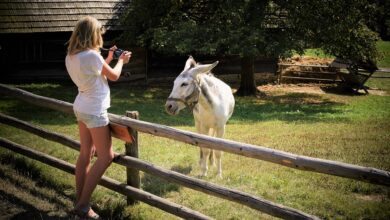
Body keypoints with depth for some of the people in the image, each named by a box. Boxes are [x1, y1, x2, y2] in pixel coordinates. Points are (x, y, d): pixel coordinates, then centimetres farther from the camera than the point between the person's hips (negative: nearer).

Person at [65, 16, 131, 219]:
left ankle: (79, 200, 19)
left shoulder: (70, 57, 4)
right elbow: (114, 76, -7)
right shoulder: (92, 55, -22)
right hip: (94, 111, -9)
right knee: (106, 156, -1)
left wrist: (108, 59, 18)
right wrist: (121, 61, 11)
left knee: (85, 154, 14)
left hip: (81, 108, 9)